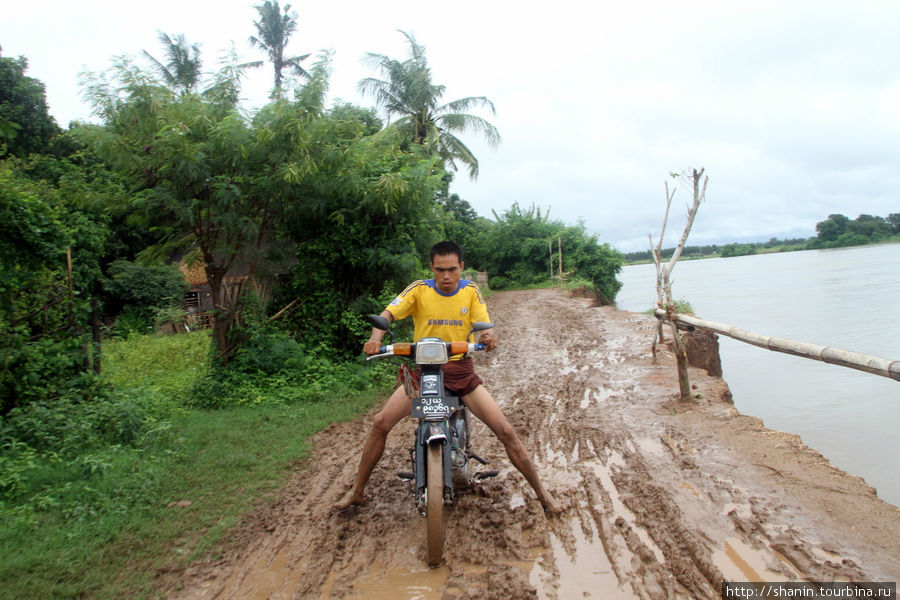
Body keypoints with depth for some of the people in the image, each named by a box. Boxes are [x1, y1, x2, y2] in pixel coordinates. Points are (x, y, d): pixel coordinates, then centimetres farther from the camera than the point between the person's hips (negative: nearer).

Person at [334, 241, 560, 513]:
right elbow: (387, 314, -13)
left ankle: (541, 492, 13)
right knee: (381, 423, -11)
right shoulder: (419, 289, -4)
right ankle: (357, 491, 9)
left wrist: (488, 337, -34)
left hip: (461, 370, 0)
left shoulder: (470, 291, -1)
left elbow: (484, 325, -8)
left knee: (505, 431, -7)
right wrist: (376, 337, -35)